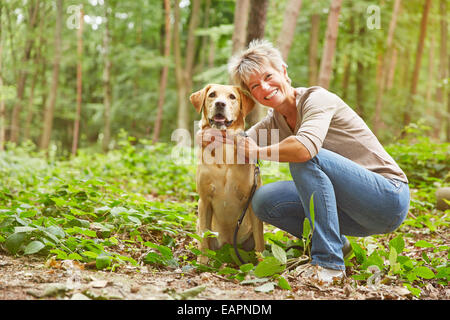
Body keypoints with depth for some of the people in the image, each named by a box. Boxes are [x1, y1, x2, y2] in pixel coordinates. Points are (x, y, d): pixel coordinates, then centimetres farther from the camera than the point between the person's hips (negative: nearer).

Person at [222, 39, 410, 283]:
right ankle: (336, 243, 8)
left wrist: (258, 152, -19)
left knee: (305, 158, -29)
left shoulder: (317, 98, -16)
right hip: (350, 206, 8)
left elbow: (305, 147, -35)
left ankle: (329, 262, -23)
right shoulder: (274, 123, 8)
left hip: (389, 198, -7)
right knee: (263, 201, -7)